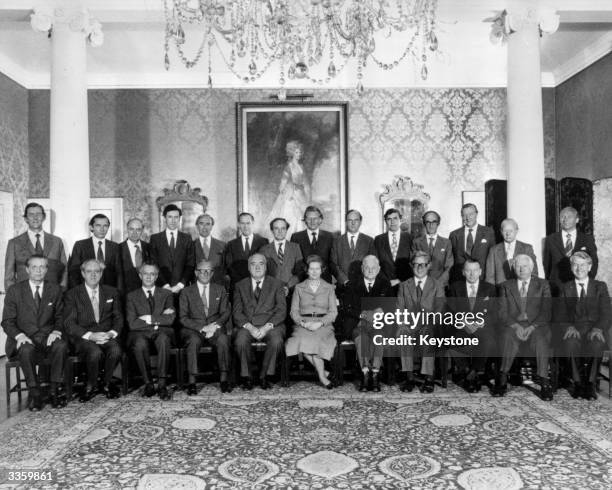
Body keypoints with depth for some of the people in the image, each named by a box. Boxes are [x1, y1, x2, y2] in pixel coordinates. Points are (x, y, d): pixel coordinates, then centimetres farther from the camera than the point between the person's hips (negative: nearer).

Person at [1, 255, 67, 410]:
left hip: (48, 337, 1)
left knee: (61, 345, -32)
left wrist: (56, 331, -11)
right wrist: (19, 335, -18)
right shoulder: (14, 291, 3)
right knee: (26, 350, -36)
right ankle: (34, 392, -19)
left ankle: (56, 389, -18)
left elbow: (60, 316, 11)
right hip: (25, 339, -1)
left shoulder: (55, 289, 9)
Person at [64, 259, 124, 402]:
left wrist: (112, 333, -11)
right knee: (95, 352, -34)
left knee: (115, 350, -31)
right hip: (83, 337, -2)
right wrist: (90, 335, -18)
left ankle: (107, 384, -4)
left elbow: (118, 318, 11)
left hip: (107, 335, 2)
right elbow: (69, 323, -3)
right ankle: (90, 386, -6)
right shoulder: (72, 294, 5)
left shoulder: (112, 292, 13)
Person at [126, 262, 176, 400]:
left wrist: (149, 318, -7)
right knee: (140, 344, -35)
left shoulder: (166, 294, 16)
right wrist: (159, 318, -5)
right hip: (140, 333, 0)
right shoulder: (132, 296, 13)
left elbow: (170, 319, 0)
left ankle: (162, 384, -29)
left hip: (162, 332, 0)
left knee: (163, 339, -36)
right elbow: (132, 324, -2)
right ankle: (148, 383, -18)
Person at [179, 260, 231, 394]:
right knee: (194, 341, -35)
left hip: (215, 328, 1)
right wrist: (202, 327, -15)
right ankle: (191, 381, -29)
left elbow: (225, 313, 8)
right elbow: (183, 318, 0)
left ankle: (224, 379, -25)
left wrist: (214, 326, -13)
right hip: (193, 329, -1)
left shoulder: (220, 290, 15)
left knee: (223, 339, -32)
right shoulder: (186, 292, 8)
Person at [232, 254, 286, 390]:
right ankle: (246, 376, -10)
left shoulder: (276, 284, 11)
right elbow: (236, 312, 5)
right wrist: (250, 327, -13)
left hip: (270, 325, 0)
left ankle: (265, 375, -11)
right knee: (240, 341, -31)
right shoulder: (240, 286, 15)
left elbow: (281, 310, 1)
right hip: (246, 325, 1)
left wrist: (267, 327, -14)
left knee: (276, 341, -32)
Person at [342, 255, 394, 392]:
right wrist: (363, 315, -16)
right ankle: (365, 374, -32)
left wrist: (382, 311, -14)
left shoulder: (385, 284, 16)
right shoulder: (352, 285, 12)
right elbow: (348, 308, 2)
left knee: (379, 335, -34)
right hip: (358, 323, 0)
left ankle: (375, 374, -33)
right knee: (361, 336, -35)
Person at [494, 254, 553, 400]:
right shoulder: (506, 286, 16)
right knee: (508, 336, -34)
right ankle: (502, 379, -28)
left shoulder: (543, 285, 14)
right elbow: (502, 313, 5)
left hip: (537, 325, 0)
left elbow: (546, 312, 2)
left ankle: (544, 383, -27)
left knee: (541, 339, -34)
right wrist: (516, 326, -13)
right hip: (513, 325, 0)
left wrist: (531, 327, -13)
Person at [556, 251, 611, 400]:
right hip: (573, 329, 1)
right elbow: (559, 315, 8)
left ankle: (591, 384, -18)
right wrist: (568, 327, -14)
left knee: (596, 344, -36)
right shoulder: (565, 288, 17)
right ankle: (578, 382, -18)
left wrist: (598, 328, -17)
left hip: (594, 329, 0)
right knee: (571, 343, -35)